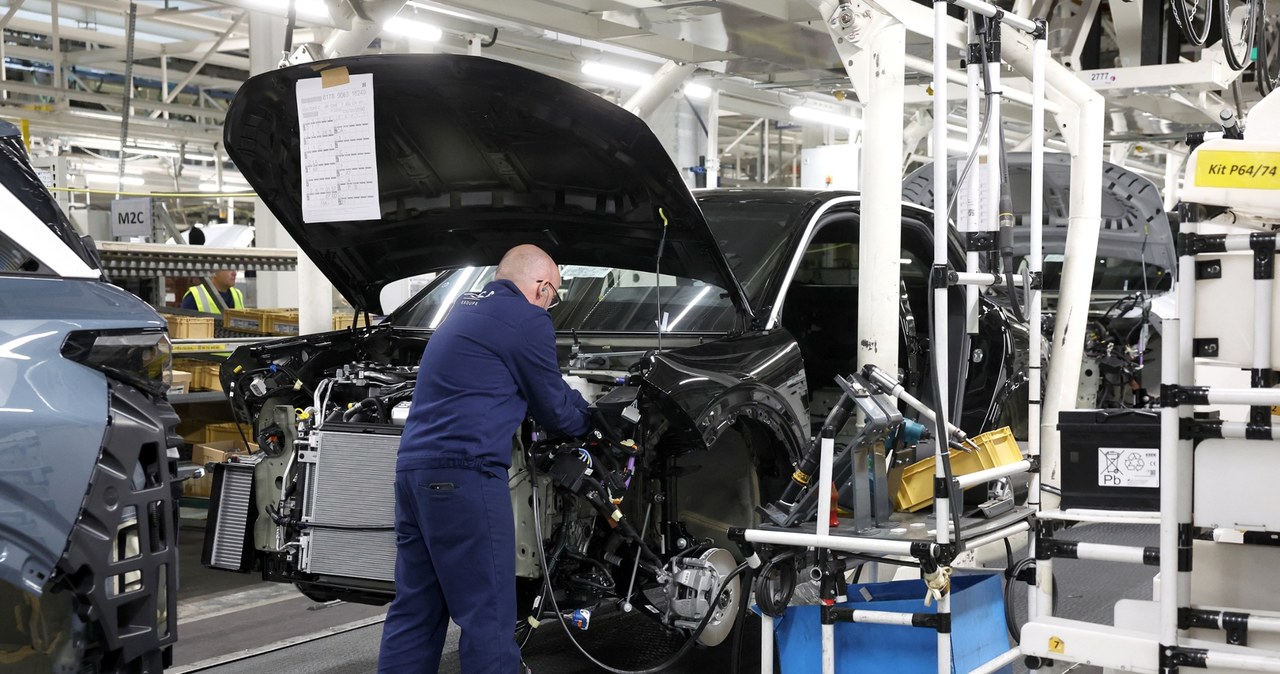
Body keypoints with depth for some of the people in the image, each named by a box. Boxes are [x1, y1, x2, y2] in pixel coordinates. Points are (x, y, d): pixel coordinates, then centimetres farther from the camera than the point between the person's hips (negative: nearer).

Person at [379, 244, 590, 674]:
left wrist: (570, 403, 43)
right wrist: (588, 417, 26)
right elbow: (554, 408, 4)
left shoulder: (463, 310, 23)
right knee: (487, 614, -4)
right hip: (462, 473, -9)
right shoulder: (528, 321, -4)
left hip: (413, 467, 9)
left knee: (414, 610, 13)